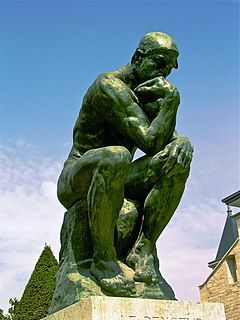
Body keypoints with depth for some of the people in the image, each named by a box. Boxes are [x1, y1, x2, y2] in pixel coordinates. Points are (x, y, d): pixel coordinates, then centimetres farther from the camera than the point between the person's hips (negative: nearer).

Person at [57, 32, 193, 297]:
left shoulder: (151, 93, 11)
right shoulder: (110, 86, -16)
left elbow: (169, 138, 0)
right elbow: (151, 143, -24)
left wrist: (183, 143, -22)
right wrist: (172, 99, -23)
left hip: (114, 183, 7)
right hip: (75, 183, -7)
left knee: (178, 162, -16)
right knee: (116, 156, -40)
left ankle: (143, 249, -20)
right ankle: (104, 258, -29)